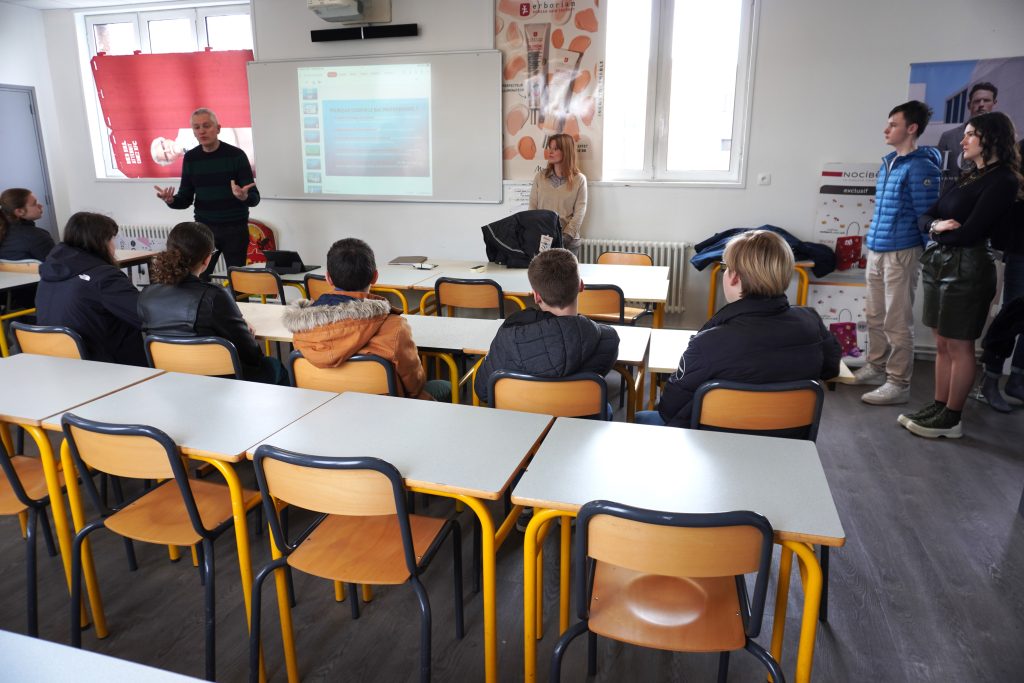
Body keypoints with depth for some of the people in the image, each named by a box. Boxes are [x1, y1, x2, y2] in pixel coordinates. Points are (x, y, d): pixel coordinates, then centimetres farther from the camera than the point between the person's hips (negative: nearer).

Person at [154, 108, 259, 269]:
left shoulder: (236, 155, -6)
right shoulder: (190, 158, 5)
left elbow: (254, 198, -10)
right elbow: (185, 199, 8)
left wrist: (244, 197, -33)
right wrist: (171, 200, -14)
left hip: (235, 228, -3)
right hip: (203, 227, 3)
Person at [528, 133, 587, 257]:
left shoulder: (579, 179, -1)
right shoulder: (540, 177, 8)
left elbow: (579, 212, -5)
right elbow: (532, 207, 5)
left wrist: (566, 236, -16)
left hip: (569, 242, -2)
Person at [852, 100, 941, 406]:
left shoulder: (920, 167, -13)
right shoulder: (887, 163, 13)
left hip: (901, 253, -8)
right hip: (876, 250, 8)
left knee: (897, 322, -2)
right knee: (874, 315, 16)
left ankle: (899, 383, 7)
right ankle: (876, 367, 30)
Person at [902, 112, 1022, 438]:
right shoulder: (969, 178, 17)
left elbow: (968, 234, -17)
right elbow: (926, 217, 11)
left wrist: (940, 234, 1)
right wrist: (936, 226, -10)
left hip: (967, 268, -8)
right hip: (940, 264, 8)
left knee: (959, 347, -1)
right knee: (942, 344, 12)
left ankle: (951, 418, 8)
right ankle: (939, 407, 20)